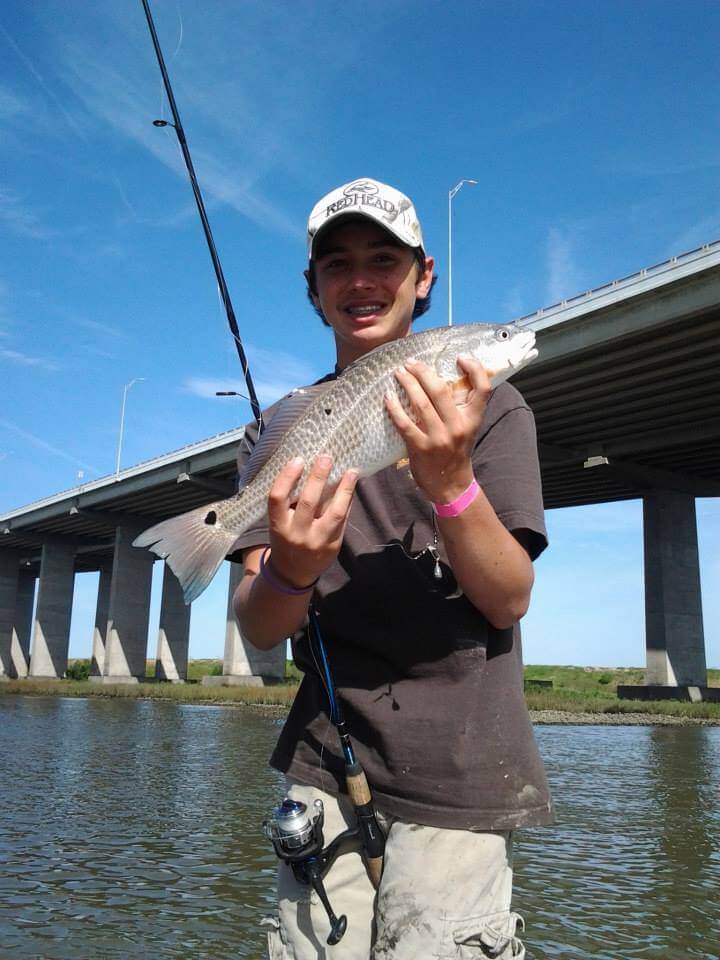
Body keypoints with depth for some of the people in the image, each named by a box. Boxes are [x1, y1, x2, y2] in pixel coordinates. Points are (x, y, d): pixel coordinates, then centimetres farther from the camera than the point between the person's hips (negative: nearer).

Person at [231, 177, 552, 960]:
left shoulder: (489, 404, -1)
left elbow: (509, 602, -9)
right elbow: (258, 631, -4)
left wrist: (449, 481, -27)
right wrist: (291, 571, -27)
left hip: (458, 776, -2)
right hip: (327, 762, 2)